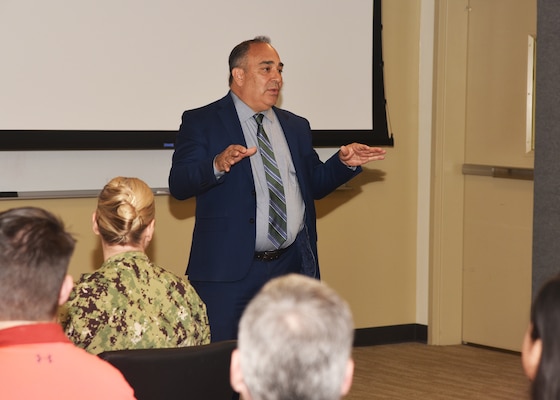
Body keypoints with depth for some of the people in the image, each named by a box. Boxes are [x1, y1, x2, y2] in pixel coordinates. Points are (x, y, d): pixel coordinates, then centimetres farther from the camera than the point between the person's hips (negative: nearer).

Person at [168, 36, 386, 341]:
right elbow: (178, 185, -10)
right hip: (229, 269, -5)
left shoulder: (296, 127, 17)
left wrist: (343, 163, 3)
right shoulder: (201, 122, 1)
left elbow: (314, 185, 22)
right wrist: (217, 165, -28)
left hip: (292, 268, 5)